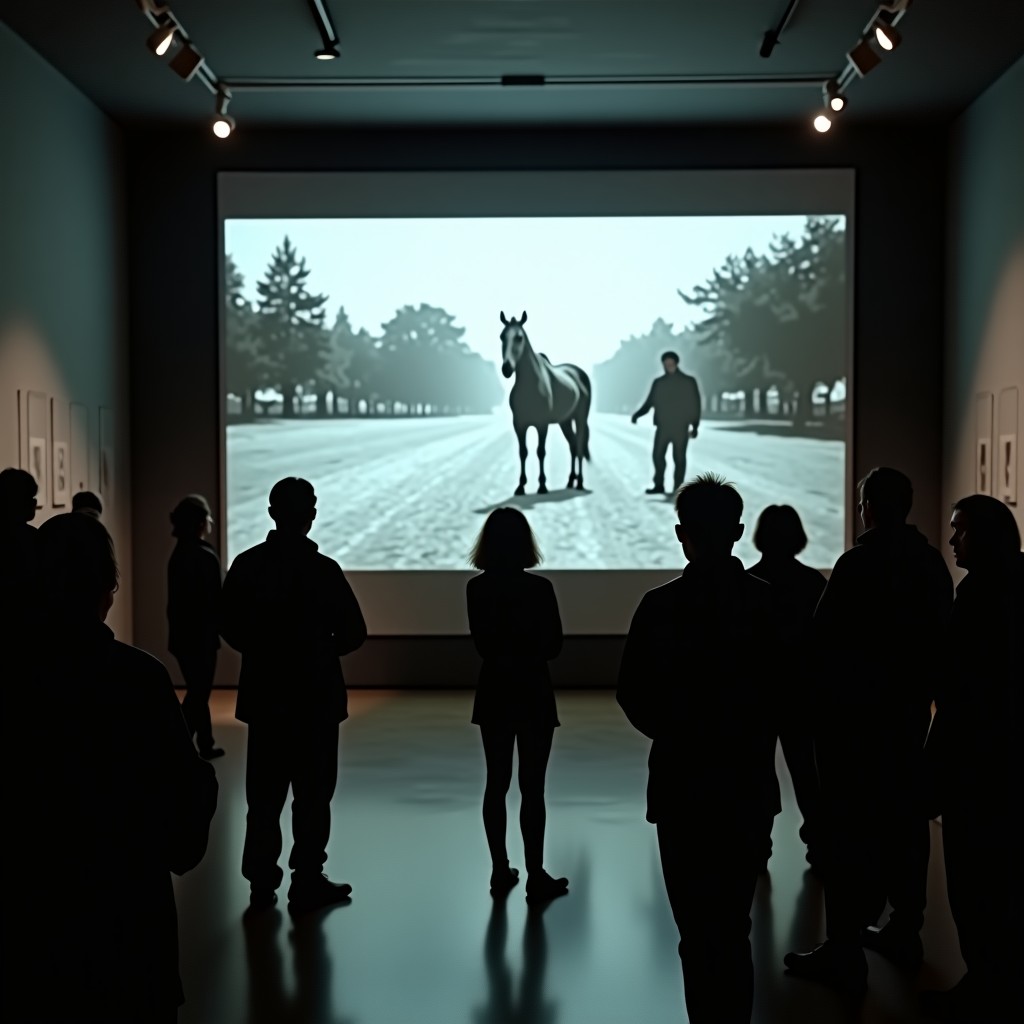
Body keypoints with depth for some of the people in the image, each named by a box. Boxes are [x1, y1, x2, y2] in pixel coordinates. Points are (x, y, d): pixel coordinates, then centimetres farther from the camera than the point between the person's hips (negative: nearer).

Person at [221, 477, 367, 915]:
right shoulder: (322, 568, -14)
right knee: (313, 791, 6)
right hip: (314, 694, -4)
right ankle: (307, 881, 9)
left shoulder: (246, 564, -3)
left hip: (264, 693, 4)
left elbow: (229, 624, 2)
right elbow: (353, 633, -13)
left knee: (265, 790, 12)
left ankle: (262, 881, 17)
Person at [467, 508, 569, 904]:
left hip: (494, 695, 4)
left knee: (496, 783, 12)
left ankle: (501, 871, 18)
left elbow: (483, 644, 3)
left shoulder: (476, 589, -3)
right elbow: (553, 645, -7)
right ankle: (536, 877, 5)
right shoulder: (539, 588, -14)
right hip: (533, 695, -4)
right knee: (532, 787, 1)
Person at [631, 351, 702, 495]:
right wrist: (637, 414, -10)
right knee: (658, 455, -2)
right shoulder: (658, 383, 7)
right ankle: (659, 485, 7)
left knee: (679, 458, 0)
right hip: (662, 426, 3)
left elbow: (695, 405, 1)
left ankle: (677, 489, 2)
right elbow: (649, 402, 7)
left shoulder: (688, 382, 0)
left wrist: (695, 426, -5)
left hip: (681, 427, -3)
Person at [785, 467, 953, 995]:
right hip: (909, 711, 7)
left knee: (850, 827, -3)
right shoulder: (932, 563, 4)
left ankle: (845, 952, 0)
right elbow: (939, 637, 9)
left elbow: (825, 639, -17)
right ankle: (904, 932, 27)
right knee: (904, 820, 16)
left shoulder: (860, 563, -18)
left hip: (856, 712, -7)